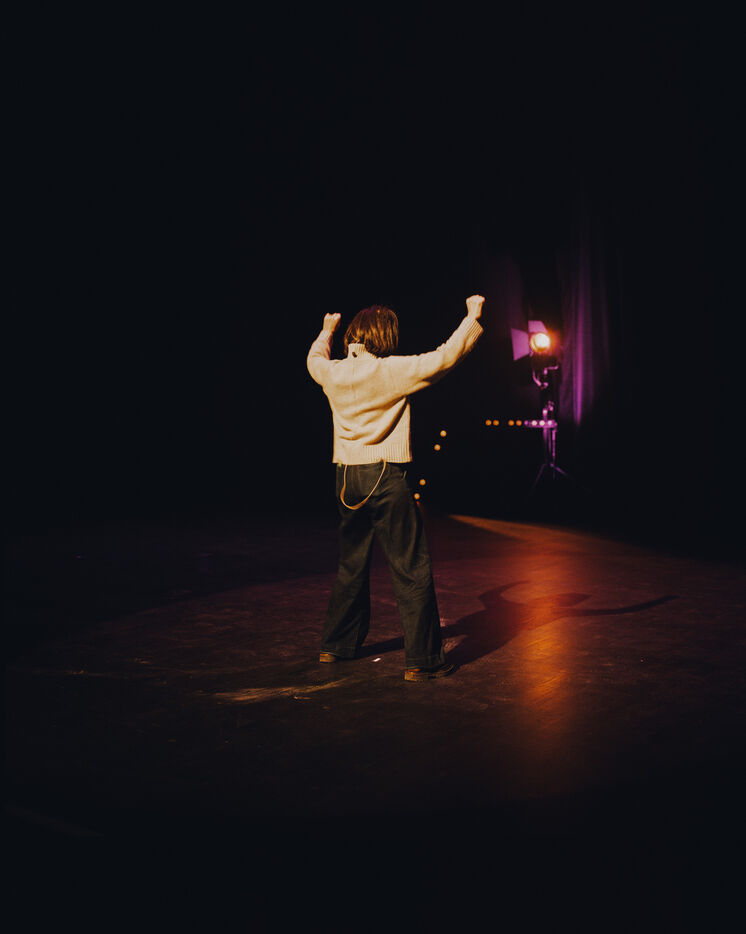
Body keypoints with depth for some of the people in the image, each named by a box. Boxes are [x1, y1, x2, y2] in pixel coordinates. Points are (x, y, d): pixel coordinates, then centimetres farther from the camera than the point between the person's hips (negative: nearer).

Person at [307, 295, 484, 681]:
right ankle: (422, 659, 1)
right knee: (412, 571, 0)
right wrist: (473, 316, 2)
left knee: (351, 566, 21)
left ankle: (336, 645, 32)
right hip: (385, 478, -6)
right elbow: (445, 356, -11)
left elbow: (314, 359, 29)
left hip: (347, 480, 6)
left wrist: (326, 332, 48)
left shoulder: (333, 373, 6)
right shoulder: (393, 370, -10)